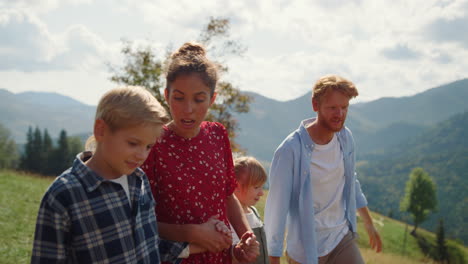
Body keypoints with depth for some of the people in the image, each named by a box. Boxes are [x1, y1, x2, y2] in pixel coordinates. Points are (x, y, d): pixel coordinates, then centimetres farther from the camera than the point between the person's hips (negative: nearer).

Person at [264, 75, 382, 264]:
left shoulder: (345, 138, -3)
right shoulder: (291, 150, -22)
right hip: (306, 249, -5)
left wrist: (368, 223, 22)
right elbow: (277, 207, -19)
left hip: (343, 237, 5)